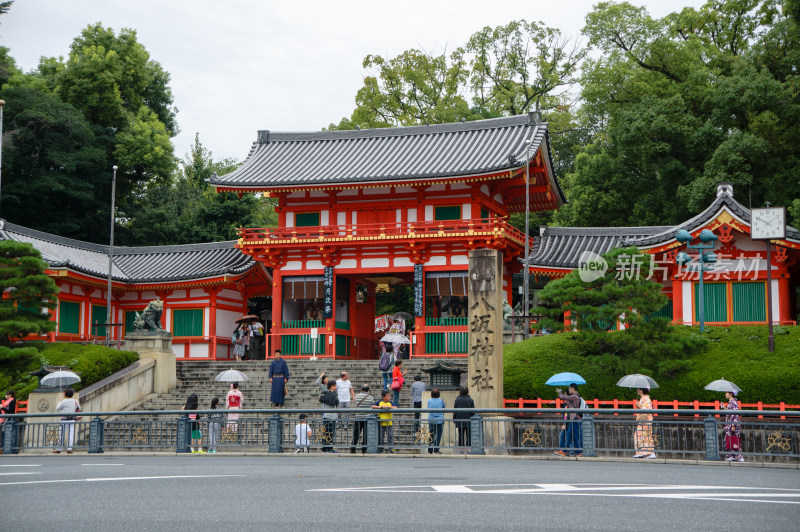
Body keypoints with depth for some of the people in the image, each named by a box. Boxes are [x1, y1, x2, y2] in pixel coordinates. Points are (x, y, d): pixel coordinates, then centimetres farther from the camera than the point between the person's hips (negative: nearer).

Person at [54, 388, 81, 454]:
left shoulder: (63, 401, -6)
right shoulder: (75, 401, 5)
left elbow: (57, 409, 3)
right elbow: (79, 409, 12)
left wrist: (59, 402, 15)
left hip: (64, 419, -3)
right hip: (72, 419, 3)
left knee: (61, 434, 4)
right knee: (71, 434, 2)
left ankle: (59, 449, 8)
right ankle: (69, 449, -3)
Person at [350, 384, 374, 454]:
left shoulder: (357, 396, -2)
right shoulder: (371, 397, -5)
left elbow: (354, 407, 5)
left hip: (358, 417, 1)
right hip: (367, 418, -1)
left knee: (355, 435, 9)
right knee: (366, 435, 6)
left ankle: (352, 450, 10)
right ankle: (364, 450, 7)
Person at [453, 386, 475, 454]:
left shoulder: (457, 400, -1)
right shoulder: (470, 400, 0)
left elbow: (454, 411, 1)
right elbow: (473, 411, 1)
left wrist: (454, 420, 8)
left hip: (460, 421, 0)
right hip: (469, 420, 0)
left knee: (461, 436, 5)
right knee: (468, 436, 3)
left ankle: (461, 450, 3)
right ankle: (468, 449, -1)